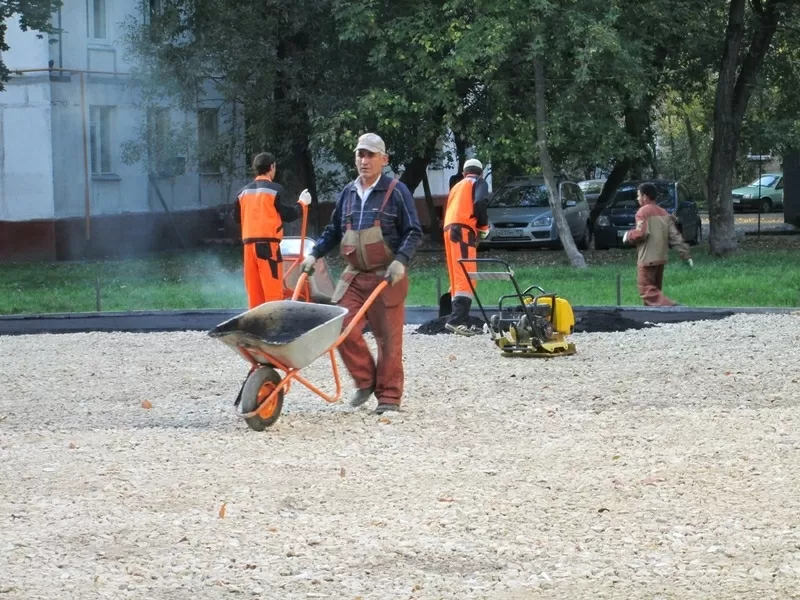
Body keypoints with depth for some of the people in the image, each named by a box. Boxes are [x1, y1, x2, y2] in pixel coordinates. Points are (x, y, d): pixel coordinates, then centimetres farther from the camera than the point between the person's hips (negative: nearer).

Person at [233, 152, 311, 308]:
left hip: (249, 244, 6)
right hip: (268, 244, -6)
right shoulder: (275, 189, -7)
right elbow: (288, 215, -6)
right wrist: (302, 203, 10)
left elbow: (236, 217, 16)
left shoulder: (244, 191, 10)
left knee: (254, 292, 9)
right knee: (273, 292, -6)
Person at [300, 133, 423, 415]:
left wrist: (400, 260, -18)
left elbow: (414, 232, -4)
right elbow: (334, 231, 22)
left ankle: (389, 396, 7)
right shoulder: (349, 192, 12)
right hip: (354, 275, 5)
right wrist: (314, 254, 9)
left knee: (388, 338, -2)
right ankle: (365, 381, 11)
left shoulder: (396, 191, -3)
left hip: (386, 277, -5)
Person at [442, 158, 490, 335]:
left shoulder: (457, 186, 30)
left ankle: (460, 320, 9)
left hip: (449, 229, 8)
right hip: (463, 230, -8)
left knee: (458, 278, 11)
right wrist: (483, 227, 3)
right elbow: (479, 204, -9)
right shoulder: (479, 183, 10)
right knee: (466, 277, -16)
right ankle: (457, 319, -30)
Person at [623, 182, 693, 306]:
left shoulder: (643, 212, -11)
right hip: (661, 258, 8)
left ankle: (670, 308, -26)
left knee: (647, 289, -8)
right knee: (654, 288, 16)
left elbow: (641, 233, -22)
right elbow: (675, 236, 8)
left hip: (648, 259, -8)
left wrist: (628, 236, -2)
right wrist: (686, 255, 6)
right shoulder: (664, 213, 13)